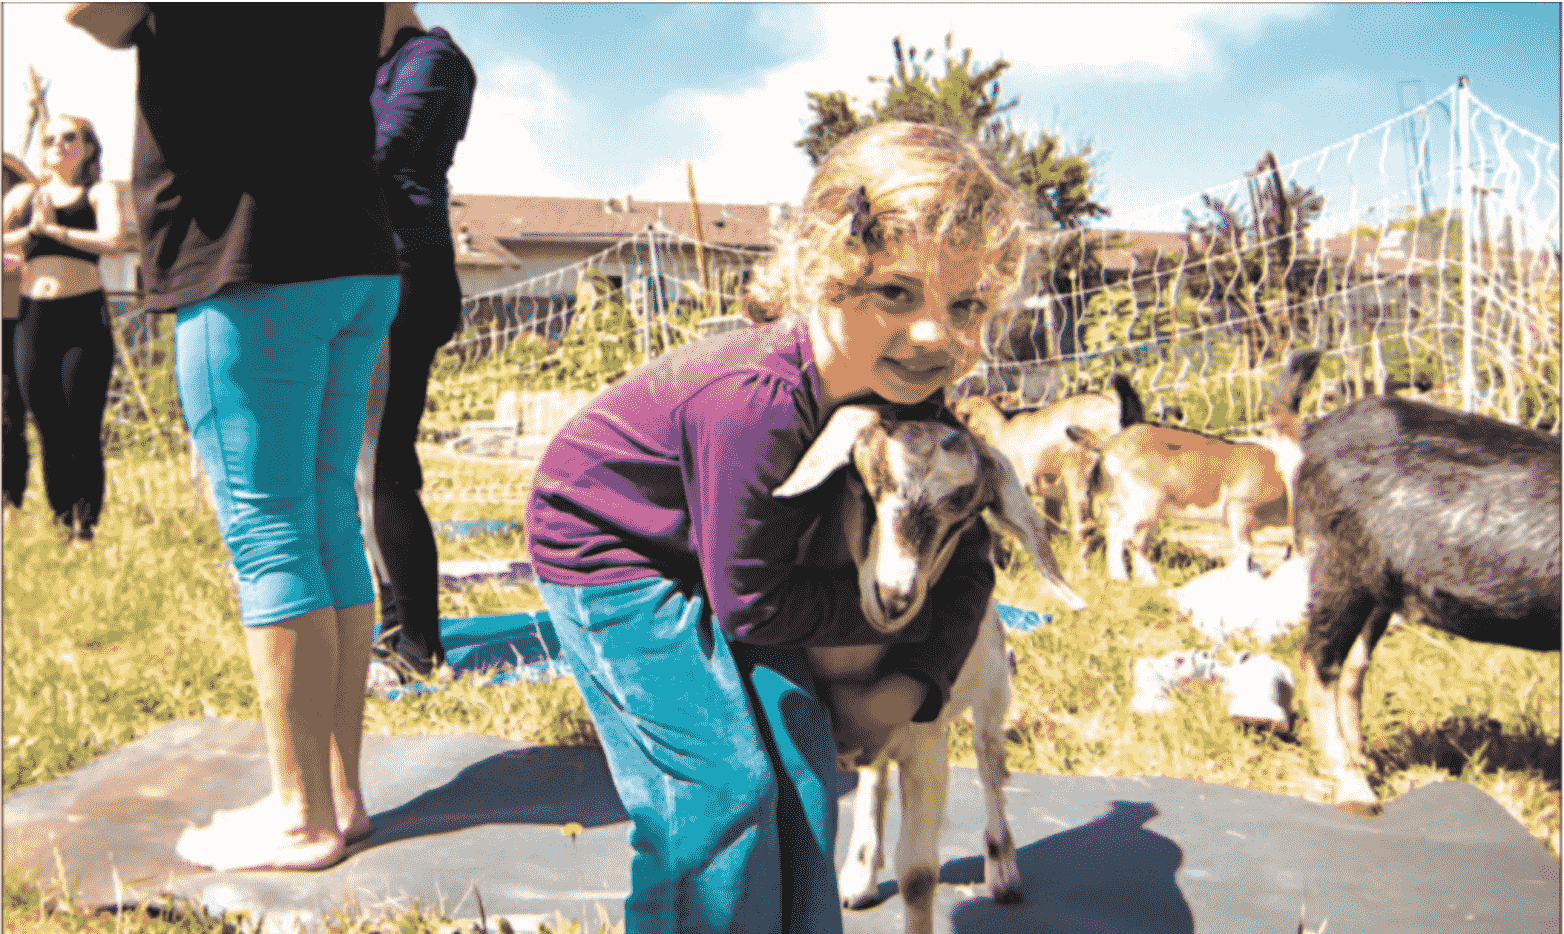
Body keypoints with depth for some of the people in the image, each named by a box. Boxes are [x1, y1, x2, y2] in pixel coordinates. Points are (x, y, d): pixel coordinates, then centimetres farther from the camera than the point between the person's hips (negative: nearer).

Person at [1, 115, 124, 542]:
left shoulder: (99, 193, 7)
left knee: (83, 434, -7)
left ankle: (86, 530, -1)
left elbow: (113, 240, -13)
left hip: (85, 317, -3)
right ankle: (61, 530, 14)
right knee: (49, 435, 6)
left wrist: (53, 228, -11)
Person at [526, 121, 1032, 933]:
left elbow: (963, 551, -3)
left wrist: (912, 683, -16)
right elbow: (751, 605, -28)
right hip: (604, 549, -7)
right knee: (720, 783, -10)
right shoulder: (758, 404, -40)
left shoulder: (905, 393, -16)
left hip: (710, 553, 7)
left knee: (799, 749, 4)